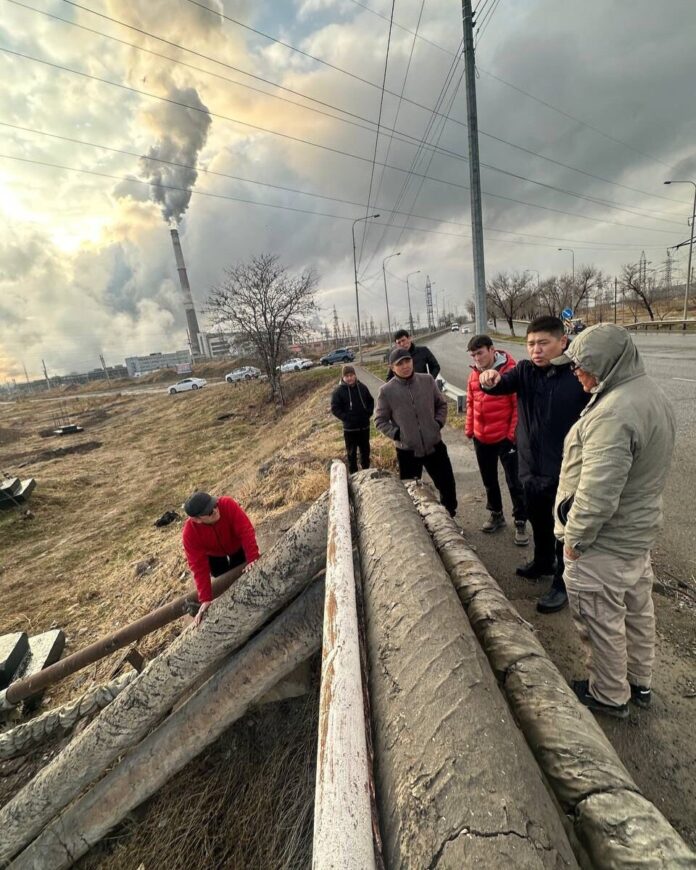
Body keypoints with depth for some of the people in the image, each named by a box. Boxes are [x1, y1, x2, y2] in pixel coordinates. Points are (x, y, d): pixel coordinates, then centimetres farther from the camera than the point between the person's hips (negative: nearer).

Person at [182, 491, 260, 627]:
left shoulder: (227, 504, -41)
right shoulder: (190, 533, -37)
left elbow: (246, 530, -42)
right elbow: (199, 566, -33)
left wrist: (252, 559, -51)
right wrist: (205, 599, -35)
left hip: (237, 546, 0)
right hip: (214, 555, 0)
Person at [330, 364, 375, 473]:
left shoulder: (362, 387, 0)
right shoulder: (338, 391, -10)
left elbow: (371, 401, 12)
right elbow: (335, 408, -9)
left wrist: (368, 413, -1)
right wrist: (346, 418, -16)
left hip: (364, 426, 4)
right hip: (350, 428, -3)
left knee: (365, 450, 17)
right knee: (351, 452, 7)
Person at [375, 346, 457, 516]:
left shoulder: (427, 381, -2)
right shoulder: (386, 391, -10)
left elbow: (441, 405, 11)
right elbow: (380, 421, -2)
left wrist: (438, 423, -2)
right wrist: (397, 434, -12)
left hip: (434, 445, 2)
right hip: (407, 451, -2)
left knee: (448, 486, 13)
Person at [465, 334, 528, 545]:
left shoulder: (510, 371, -14)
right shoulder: (474, 374, 4)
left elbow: (519, 405, -13)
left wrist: (513, 433, -14)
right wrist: (469, 430, 9)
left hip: (505, 438, -6)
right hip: (481, 439, 6)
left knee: (514, 482, 6)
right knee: (489, 481, 19)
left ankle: (521, 523, 21)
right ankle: (496, 515, 37)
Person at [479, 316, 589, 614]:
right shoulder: (525, 371, -2)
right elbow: (502, 385, -18)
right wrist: (490, 379, -41)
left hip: (567, 470, -4)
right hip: (531, 466, 5)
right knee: (538, 521, 24)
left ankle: (563, 584, 32)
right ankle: (543, 562, 49)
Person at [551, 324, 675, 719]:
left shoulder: (614, 413, -30)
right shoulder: (653, 392, 2)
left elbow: (596, 493, -31)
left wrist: (574, 538, -16)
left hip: (607, 542, -10)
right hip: (642, 528, 10)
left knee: (602, 620, 12)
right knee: (638, 609, 25)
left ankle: (610, 695, 34)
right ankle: (640, 682, 47)